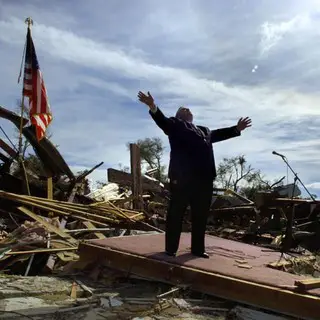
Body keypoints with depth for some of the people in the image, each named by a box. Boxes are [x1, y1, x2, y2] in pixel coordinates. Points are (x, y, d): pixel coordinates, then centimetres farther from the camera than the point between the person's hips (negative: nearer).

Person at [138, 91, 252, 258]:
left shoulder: (204, 130, 30)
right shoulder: (175, 125, 11)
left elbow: (219, 134, 34)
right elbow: (162, 120, -5)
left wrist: (237, 129, 31)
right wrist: (153, 107, -24)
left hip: (204, 178, 6)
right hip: (182, 177, -6)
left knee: (201, 215, 9)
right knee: (176, 213, 1)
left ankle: (198, 248, 19)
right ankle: (171, 248, 8)